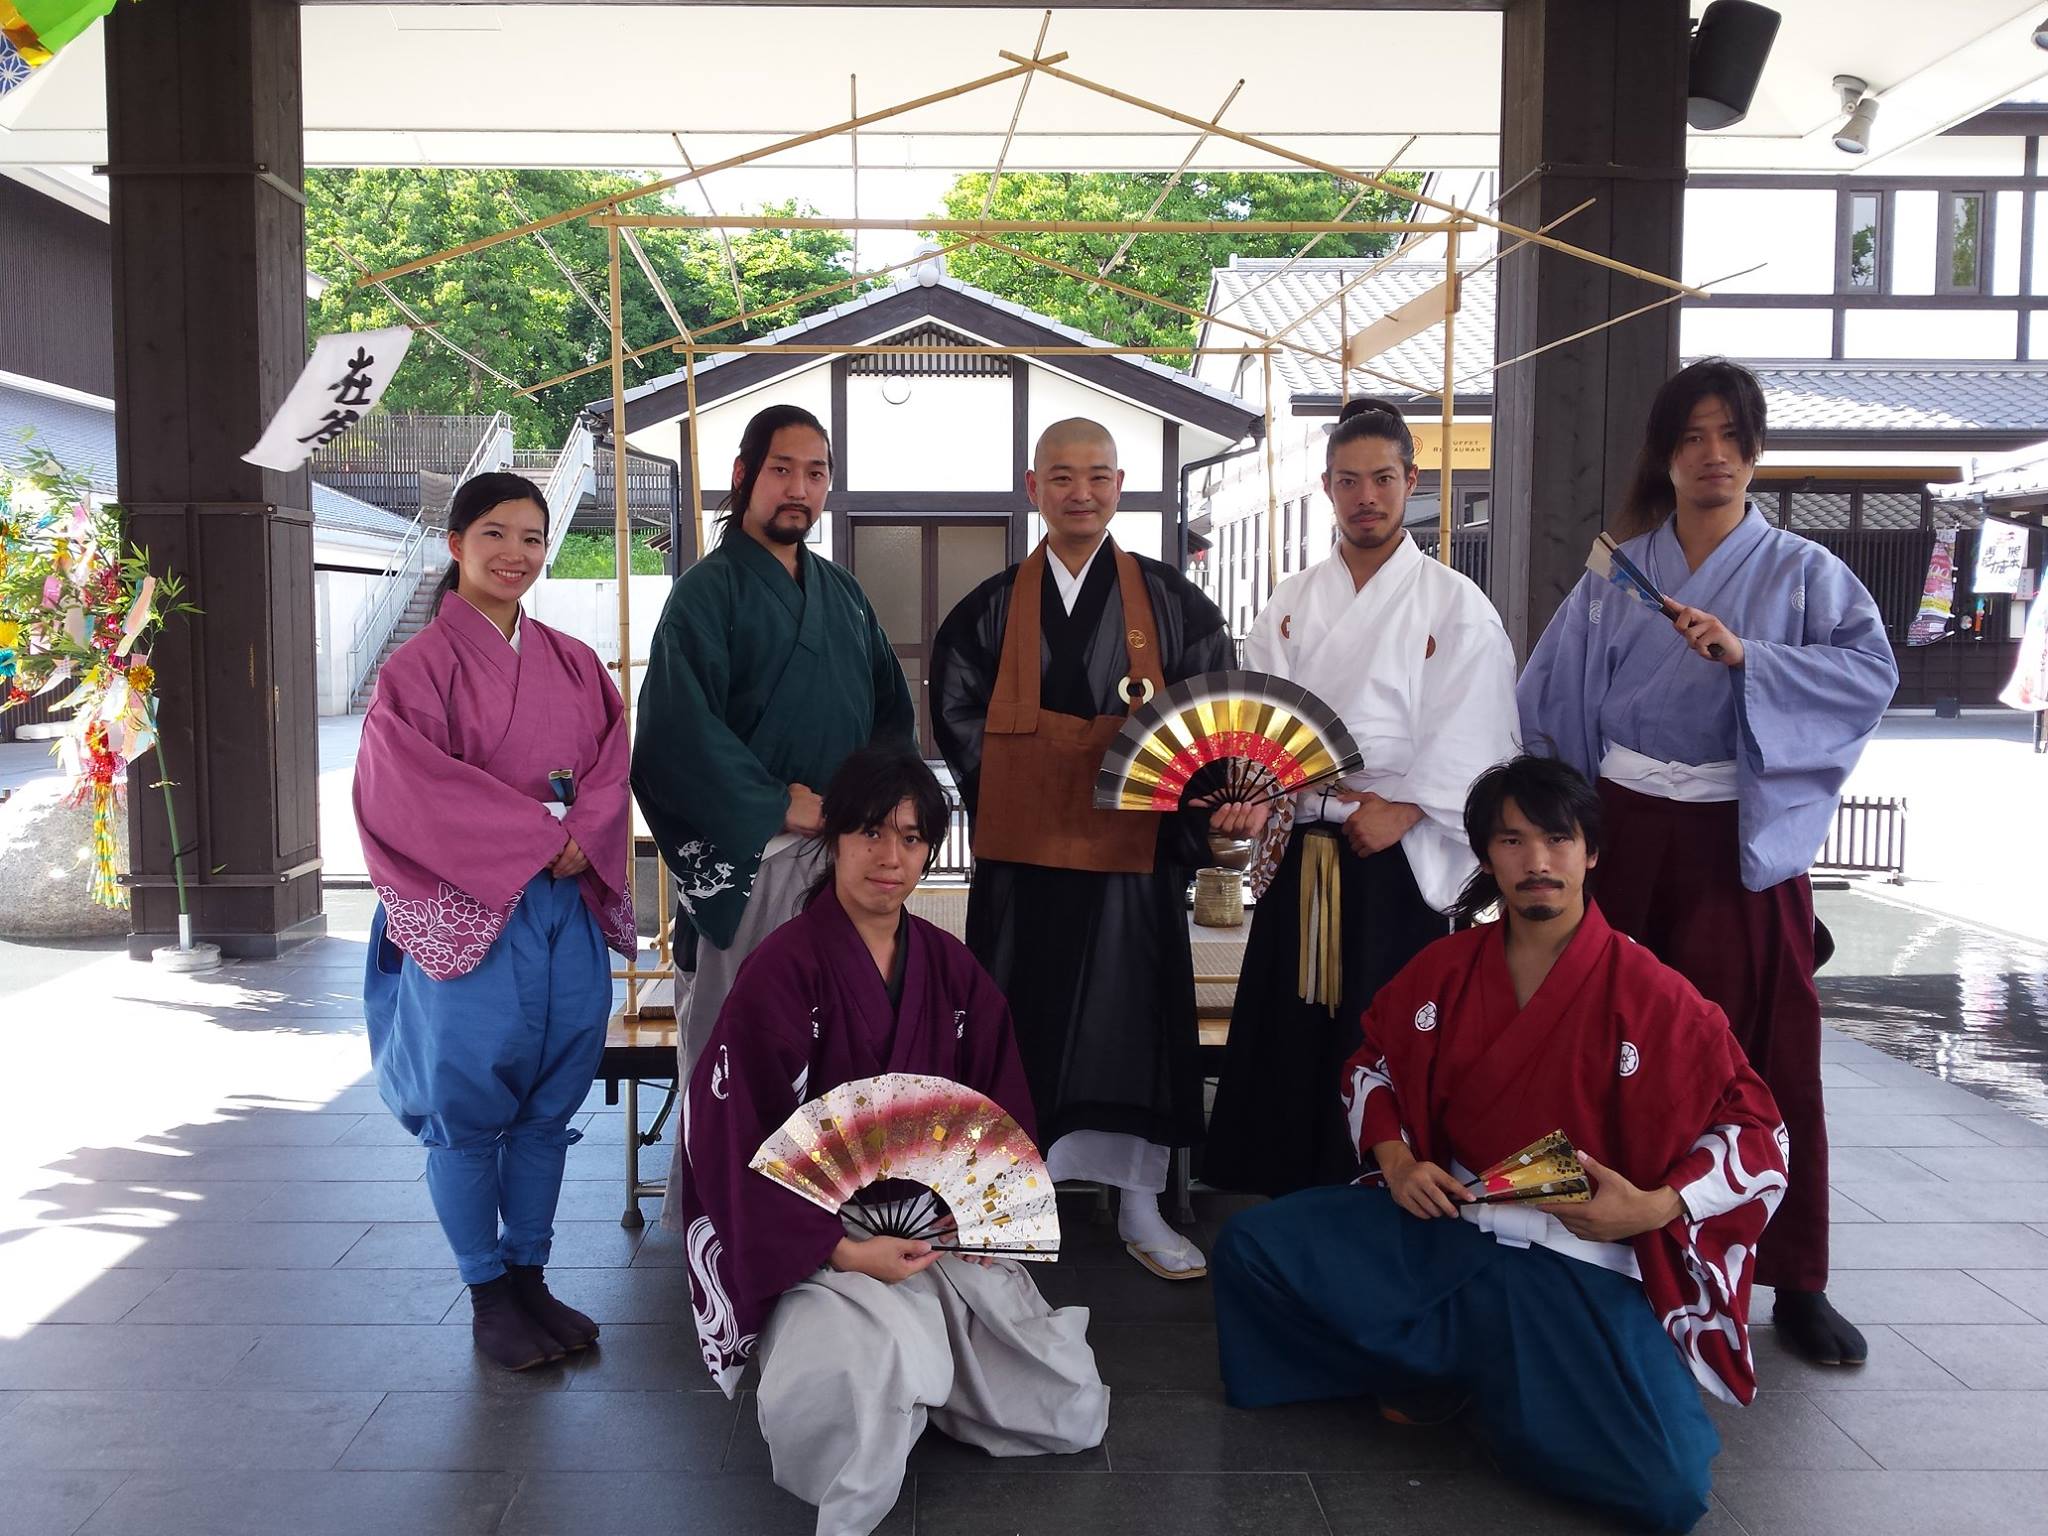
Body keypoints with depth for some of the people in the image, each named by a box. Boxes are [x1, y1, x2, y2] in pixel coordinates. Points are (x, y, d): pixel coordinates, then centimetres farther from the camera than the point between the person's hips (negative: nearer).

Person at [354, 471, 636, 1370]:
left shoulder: (574, 665, 12)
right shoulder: (420, 667, -3)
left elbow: (609, 766, 5)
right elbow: (413, 788, -12)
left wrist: (583, 841, -14)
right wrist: (536, 838, -15)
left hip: (566, 909, 5)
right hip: (465, 912, -4)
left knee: (548, 1101, 10)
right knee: (467, 1106, 3)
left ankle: (529, 1277, 24)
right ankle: (487, 1298, 17)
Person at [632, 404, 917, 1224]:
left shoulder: (842, 593, 15)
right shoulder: (708, 590, -5)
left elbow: (893, 708, 18)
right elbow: (682, 725, -14)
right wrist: (781, 805, -13)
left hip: (845, 843, 6)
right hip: (750, 849, -5)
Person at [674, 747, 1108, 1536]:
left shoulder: (951, 969, 5)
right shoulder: (783, 970, -13)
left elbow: (1003, 1109, 11)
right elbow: (739, 1141, -14)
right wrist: (843, 1250, -22)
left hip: (937, 1227, 6)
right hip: (816, 1238, -5)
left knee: (1076, 1415, -2)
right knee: (895, 1364, -36)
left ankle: (893, 1361, 18)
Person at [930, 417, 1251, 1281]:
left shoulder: (1170, 603, 4)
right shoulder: (991, 609, 7)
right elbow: (957, 716, 6)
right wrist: (1014, 796, -5)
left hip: (1135, 851, 0)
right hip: (1022, 853, 1)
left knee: (1133, 1018, 6)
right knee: (1021, 1024, 6)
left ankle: (1140, 1209, 20)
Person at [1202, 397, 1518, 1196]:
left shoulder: (1455, 606, 2)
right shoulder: (1290, 604, 12)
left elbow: (1471, 741, -4)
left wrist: (1401, 808, -14)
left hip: (1396, 859, -3)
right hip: (1300, 854, 3)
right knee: (1289, 1036, 6)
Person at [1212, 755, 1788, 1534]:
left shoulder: (1650, 994, -9)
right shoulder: (1444, 968, 2)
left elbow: (1757, 1127, -3)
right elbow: (1371, 1065, 17)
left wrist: (1658, 1207, -18)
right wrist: (1394, 1159, -2)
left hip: (1586, 1264, -3)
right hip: (1446, 1228, 4)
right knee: (1252, 1246, -12)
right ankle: (1449, 1370, 3)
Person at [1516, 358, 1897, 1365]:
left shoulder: (1801, 572, 3)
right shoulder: (1616, 577, 8)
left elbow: (1873, 670, -12)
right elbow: (1548, 701, 9)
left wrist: (1746, 656, -23)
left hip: (1746, 841, -1)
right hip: (1627, 832, 2)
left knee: (1768, 1057, 0)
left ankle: (1796, 1282, 13)